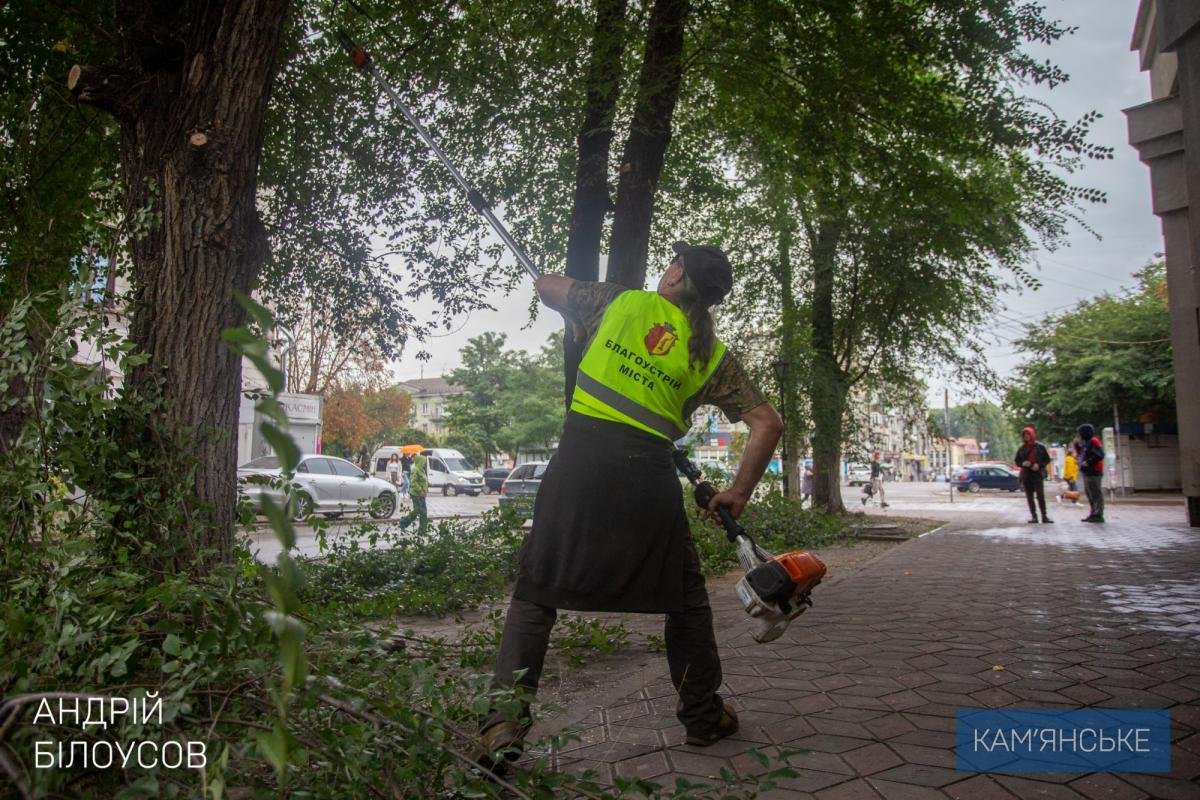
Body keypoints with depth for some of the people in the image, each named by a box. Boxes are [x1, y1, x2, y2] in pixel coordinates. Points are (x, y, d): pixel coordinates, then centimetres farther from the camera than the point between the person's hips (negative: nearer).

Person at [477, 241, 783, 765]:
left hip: (583, 455, 0)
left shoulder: (621, 302, 10)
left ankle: (505, 722, 2)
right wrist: (739, 492, 12)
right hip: (650, 471, 1)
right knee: (684, 596, 19)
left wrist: (586, 314, 41)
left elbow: (546, 286, 22)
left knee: (536, 590, 8)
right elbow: (767, 423, 6)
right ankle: (703, 716, 29)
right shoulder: (712, 354, 12)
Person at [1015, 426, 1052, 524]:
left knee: (1040, 495, -9)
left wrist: (1039, 465, -12)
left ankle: (1044, 516, -3)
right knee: (1029, 497, 3)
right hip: (1026, 475, 3)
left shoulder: (1040, 446, 2)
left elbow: (1047, 459, 5)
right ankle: (1034, 516, 8)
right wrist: (1023, 463, -7)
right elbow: (1017, 461, 15)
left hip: (1037, 474, -3)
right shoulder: (1021, 448, 9)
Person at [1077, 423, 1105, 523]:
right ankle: (1094, 513, 22)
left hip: (1093, 473, -11)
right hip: (1088, 473, 11)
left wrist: (1088, 462, -20)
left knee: (1096, 494, -8)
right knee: (1090, 495, 16)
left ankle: (1098, 515, -8)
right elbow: (1082, 455, 25)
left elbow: (1099, 455, -22)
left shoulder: (1093, 441, -11)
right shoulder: (1087, 442, 20)